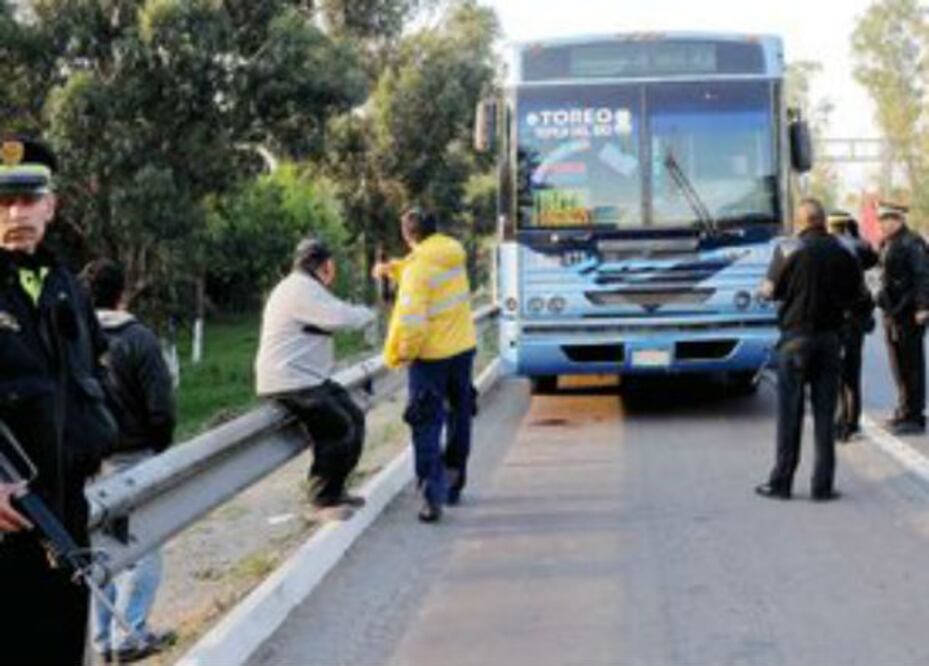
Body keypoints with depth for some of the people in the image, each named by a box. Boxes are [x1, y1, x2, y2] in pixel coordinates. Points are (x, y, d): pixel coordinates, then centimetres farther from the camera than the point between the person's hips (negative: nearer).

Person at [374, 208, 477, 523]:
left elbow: (411, 320, -24)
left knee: (427, 426, -1)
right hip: (463, 347, 7)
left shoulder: (417, 269, -20)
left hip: (431, 355, -7)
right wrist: (392, 268, 8)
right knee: (459, 417, 18)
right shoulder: (453, 253, 1)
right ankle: (453, 485, 30)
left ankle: (432, 494, -10)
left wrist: (400, 354, -10)